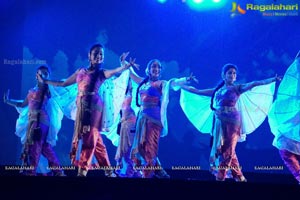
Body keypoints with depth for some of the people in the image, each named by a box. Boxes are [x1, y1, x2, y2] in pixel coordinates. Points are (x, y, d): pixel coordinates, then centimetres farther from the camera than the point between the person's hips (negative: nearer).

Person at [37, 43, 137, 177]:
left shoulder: (102, 73, 3)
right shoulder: (80, 71, 16)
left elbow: (116, 71, -17)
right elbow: (63, 84, 24)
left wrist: (125, 66, -38)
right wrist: (44, 81, 27)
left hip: (93, 107, -5)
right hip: (82, 107, 6)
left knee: (89, 138, -7)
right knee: (94, 139, 8)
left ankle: (82, 170, -6)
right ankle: (108, 170, 15)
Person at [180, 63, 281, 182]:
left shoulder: (237, 88, 5)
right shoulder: (217, 90, 16)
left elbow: (254, 84, -8)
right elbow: (197, 91, 23)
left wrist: (272, 79, -19)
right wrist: (181, 85, 29)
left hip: (232, 121, -5)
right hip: (220, 122, 5)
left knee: (227, 151, -6)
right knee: (224, 150, 6)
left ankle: (220, 178, -4)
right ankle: (239, 178, 16)